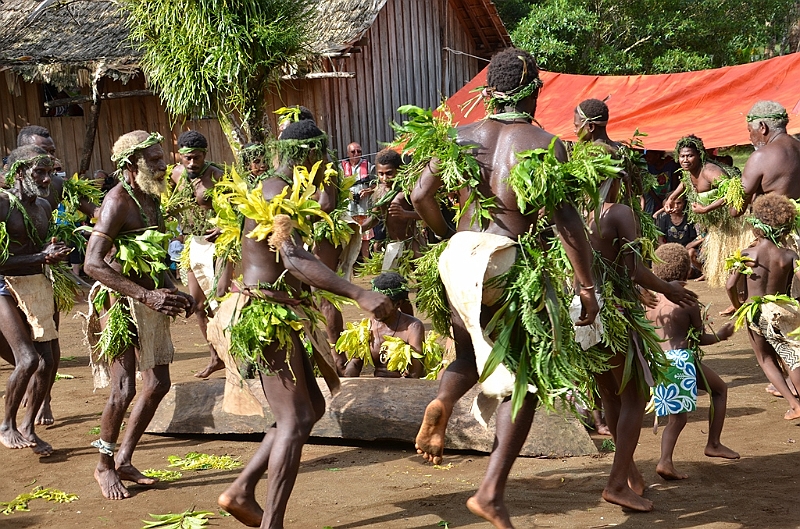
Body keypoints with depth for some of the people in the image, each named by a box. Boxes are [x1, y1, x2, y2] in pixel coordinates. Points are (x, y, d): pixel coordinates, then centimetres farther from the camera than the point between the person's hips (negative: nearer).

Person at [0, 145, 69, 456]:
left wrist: (55, 254, 4)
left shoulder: (44, 206, 9)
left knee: (45, 363, 7)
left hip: (37, 285, 7)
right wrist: (41, 257, -22)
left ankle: (28, 427, 27)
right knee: (28, 359, -17)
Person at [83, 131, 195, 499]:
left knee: (158, 383, 10)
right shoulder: (118, 201, -16)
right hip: (122, 303, -9)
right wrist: (147, 295, -29)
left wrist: (175, 293, 8)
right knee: (124, 389, -9)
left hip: (150, 301, 9)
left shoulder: (150, 198, 11)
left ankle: (124, 461, 22)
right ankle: (104, 466, 12)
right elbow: (93, 264, -25)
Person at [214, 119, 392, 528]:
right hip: (268, 316, -11)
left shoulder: (271, 190, 16)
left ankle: (241, 491, 14)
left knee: (312, 409, 14)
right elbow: (294, 260, -33)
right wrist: (359, 295, -39)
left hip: (278, 314, 11)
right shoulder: (278, 196, -17)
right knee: (295, 421, -11)